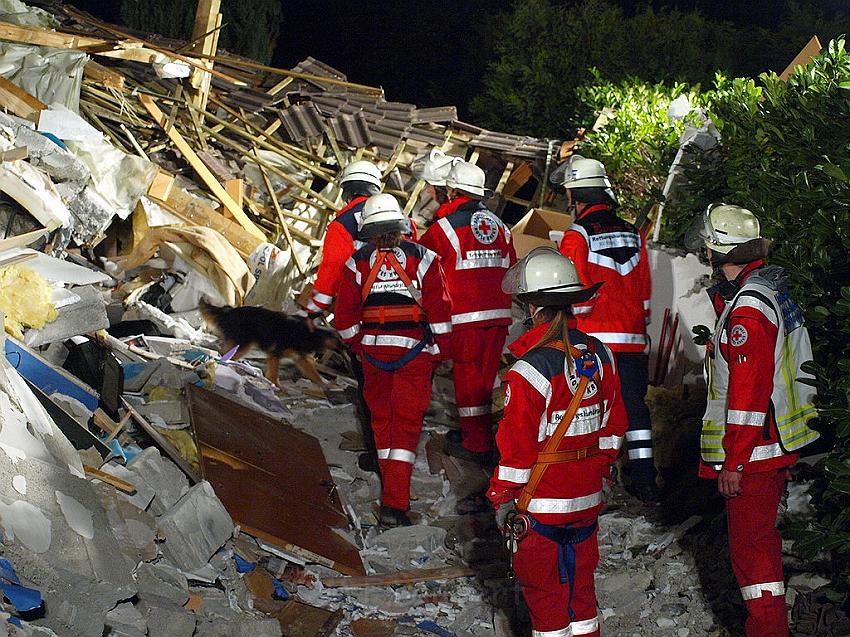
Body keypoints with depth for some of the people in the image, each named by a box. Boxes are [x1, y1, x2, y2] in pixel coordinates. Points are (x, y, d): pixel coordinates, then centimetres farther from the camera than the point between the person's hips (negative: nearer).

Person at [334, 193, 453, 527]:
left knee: (381, 417, 19)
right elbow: (439, 310, -8)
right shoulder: (422, 259, -6)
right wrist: (439, 350, 3)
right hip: (414, 351, -2)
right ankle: (395, 504, -12)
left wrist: (358, 346, 16)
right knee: (407, 422, -1)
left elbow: (345, 316, 1)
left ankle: (391, 486, 32)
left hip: (373, 350, 2)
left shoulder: (357, 263, -2)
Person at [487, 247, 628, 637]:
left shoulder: (529, 372, -22)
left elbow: (516, 447, -18)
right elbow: (614, 424, 10)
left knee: (543, 588, 9)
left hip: (541, 505, -6)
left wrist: (502, 498, -6)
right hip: (587, 499, 6)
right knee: (580, 582, 20)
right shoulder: (599, 355, -1)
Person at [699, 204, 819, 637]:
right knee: (761, 536, 22)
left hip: (753, 452, -11)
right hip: (776, 444, 11)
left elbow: (748, 391, -24)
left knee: (750, 545, -4)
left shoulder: (746, 310, -21)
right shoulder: (771, 289, 10)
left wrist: (734, 462, -21)